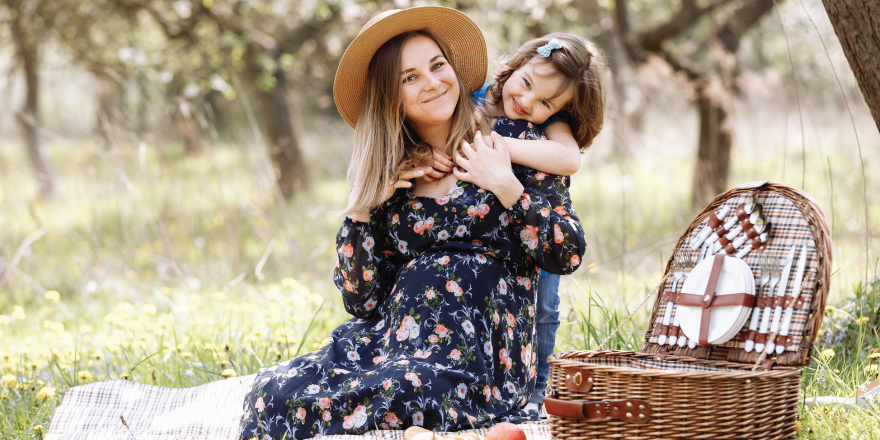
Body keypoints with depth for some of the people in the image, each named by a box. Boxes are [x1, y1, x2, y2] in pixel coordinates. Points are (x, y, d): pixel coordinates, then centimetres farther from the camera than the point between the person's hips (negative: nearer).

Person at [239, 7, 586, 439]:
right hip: (390, 338, 4)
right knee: (275, 392, -23)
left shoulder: (509, 149, 6)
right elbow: (362, 301, 10)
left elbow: (569, 255, -1)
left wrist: (507, 187, -7)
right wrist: (361, 210, 1)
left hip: (476, 355, -4)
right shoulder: (386, 182, 15)